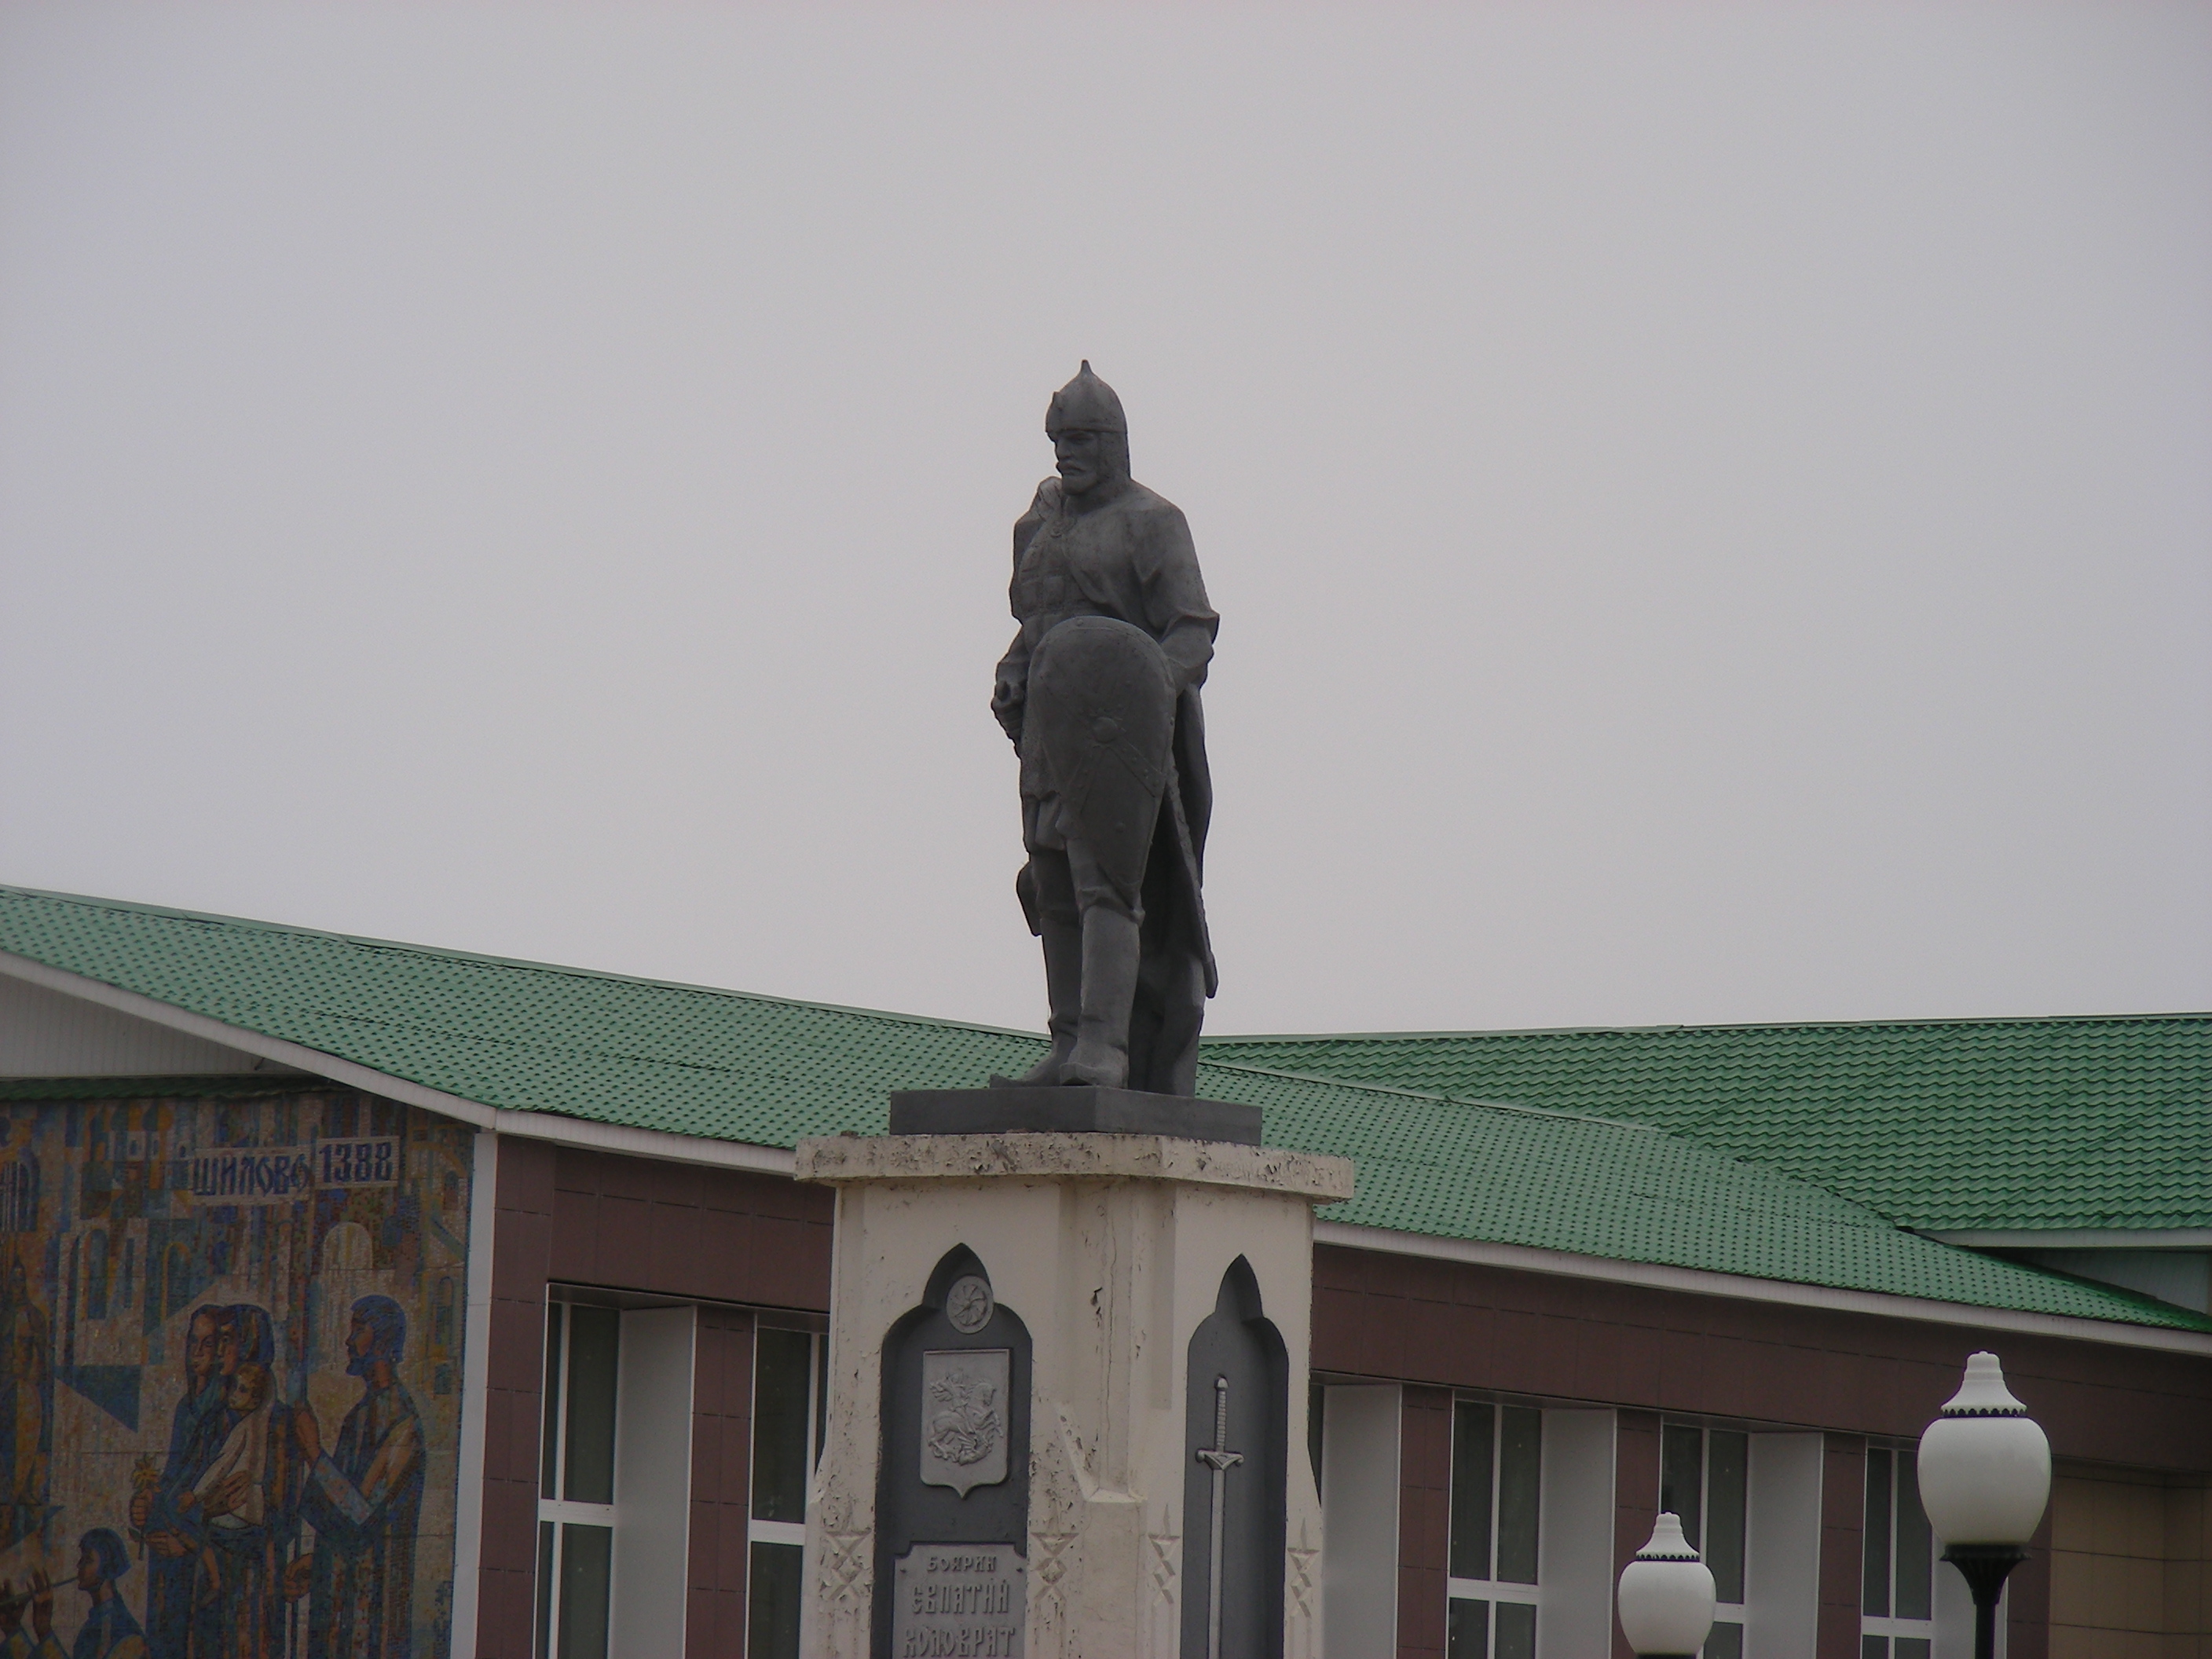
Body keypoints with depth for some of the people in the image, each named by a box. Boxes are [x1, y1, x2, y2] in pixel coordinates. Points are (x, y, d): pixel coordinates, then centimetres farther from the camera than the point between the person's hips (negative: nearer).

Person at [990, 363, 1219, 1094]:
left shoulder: (1152, 522, -2)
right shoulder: (1044, 522, 18)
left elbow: (1192, 633, -8)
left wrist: (1159, 678, -26)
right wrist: (1010, 679, 6)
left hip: (1123, 724, -7)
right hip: (1053, 727, 7)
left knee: (1107, 878, -16)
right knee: (1057, 889, 2)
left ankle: (1106, 1048, -24)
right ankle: (1071, 1050, 2)